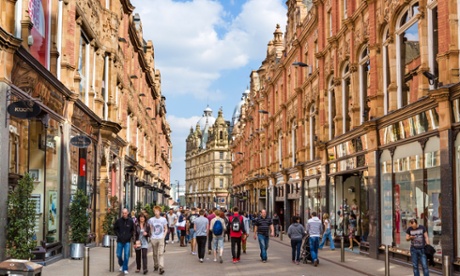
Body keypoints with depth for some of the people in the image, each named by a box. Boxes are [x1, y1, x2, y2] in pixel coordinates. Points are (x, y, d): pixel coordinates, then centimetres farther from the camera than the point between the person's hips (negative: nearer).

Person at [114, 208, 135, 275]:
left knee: (126, 255, -5)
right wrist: (118, 235, -3)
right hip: (120, 241, 1)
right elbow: (115, 228, 9)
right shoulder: (118, 221, -3)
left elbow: (133, 230, 8)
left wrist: (130, 236, -5)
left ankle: (125, 269, 5)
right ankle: (121, 265, 34)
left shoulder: (130, 221, -2)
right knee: (119, 255, 6)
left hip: (127, 241, -1)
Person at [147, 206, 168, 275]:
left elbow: (166, 229, 8)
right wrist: (151, 236, 1)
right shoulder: (151, 220, 2)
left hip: (161, 239, -2)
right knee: (155, 254, 10)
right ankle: (155, 266, 25)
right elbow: (150, 229, 11)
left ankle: (161, 268, -14)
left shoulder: (163, 219, 1)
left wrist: (163, 236, -3)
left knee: (160, 254, -10)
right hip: (153, 239, 2)